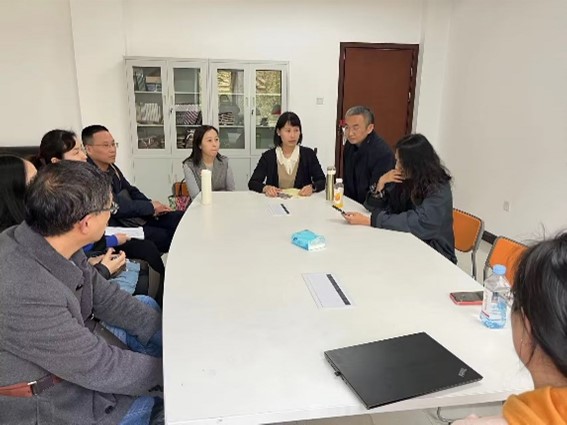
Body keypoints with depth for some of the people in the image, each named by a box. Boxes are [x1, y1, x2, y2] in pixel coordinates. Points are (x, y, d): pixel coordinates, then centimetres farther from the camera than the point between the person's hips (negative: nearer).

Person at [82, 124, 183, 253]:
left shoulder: (111, 167, 8)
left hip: (139, 217, 9)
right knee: (166, 236, -22)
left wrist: (152, 206, -1)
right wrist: (151, 206, -12)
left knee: (181, 218, 1)